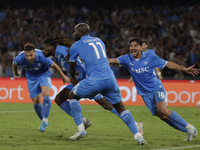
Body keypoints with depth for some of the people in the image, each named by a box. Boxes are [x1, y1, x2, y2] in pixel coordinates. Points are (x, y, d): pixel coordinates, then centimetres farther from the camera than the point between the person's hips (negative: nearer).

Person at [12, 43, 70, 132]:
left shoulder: (42, 57, -36)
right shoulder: (20, 58, -30)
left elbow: (54, 66, -18)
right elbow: (14, 64, -3)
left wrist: (63, 77, -4)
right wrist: (15, 72, 19)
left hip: (44, 74, -2)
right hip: (31, 77, 2)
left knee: (46, 94, -26)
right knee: (35, 101, 0)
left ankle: (45, 120, -12)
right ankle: (43, 121, 24)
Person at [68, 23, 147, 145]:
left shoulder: (76, 46, 8)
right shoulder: (99, 41, 24)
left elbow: (72, 69, 20)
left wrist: (73, 79, 42)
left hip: (95, 80, -5)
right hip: (110, 79, 5)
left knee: (72, 96, 18)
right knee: (120, 107, 16)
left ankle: (81, 129, 8)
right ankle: (138, 135, 2)